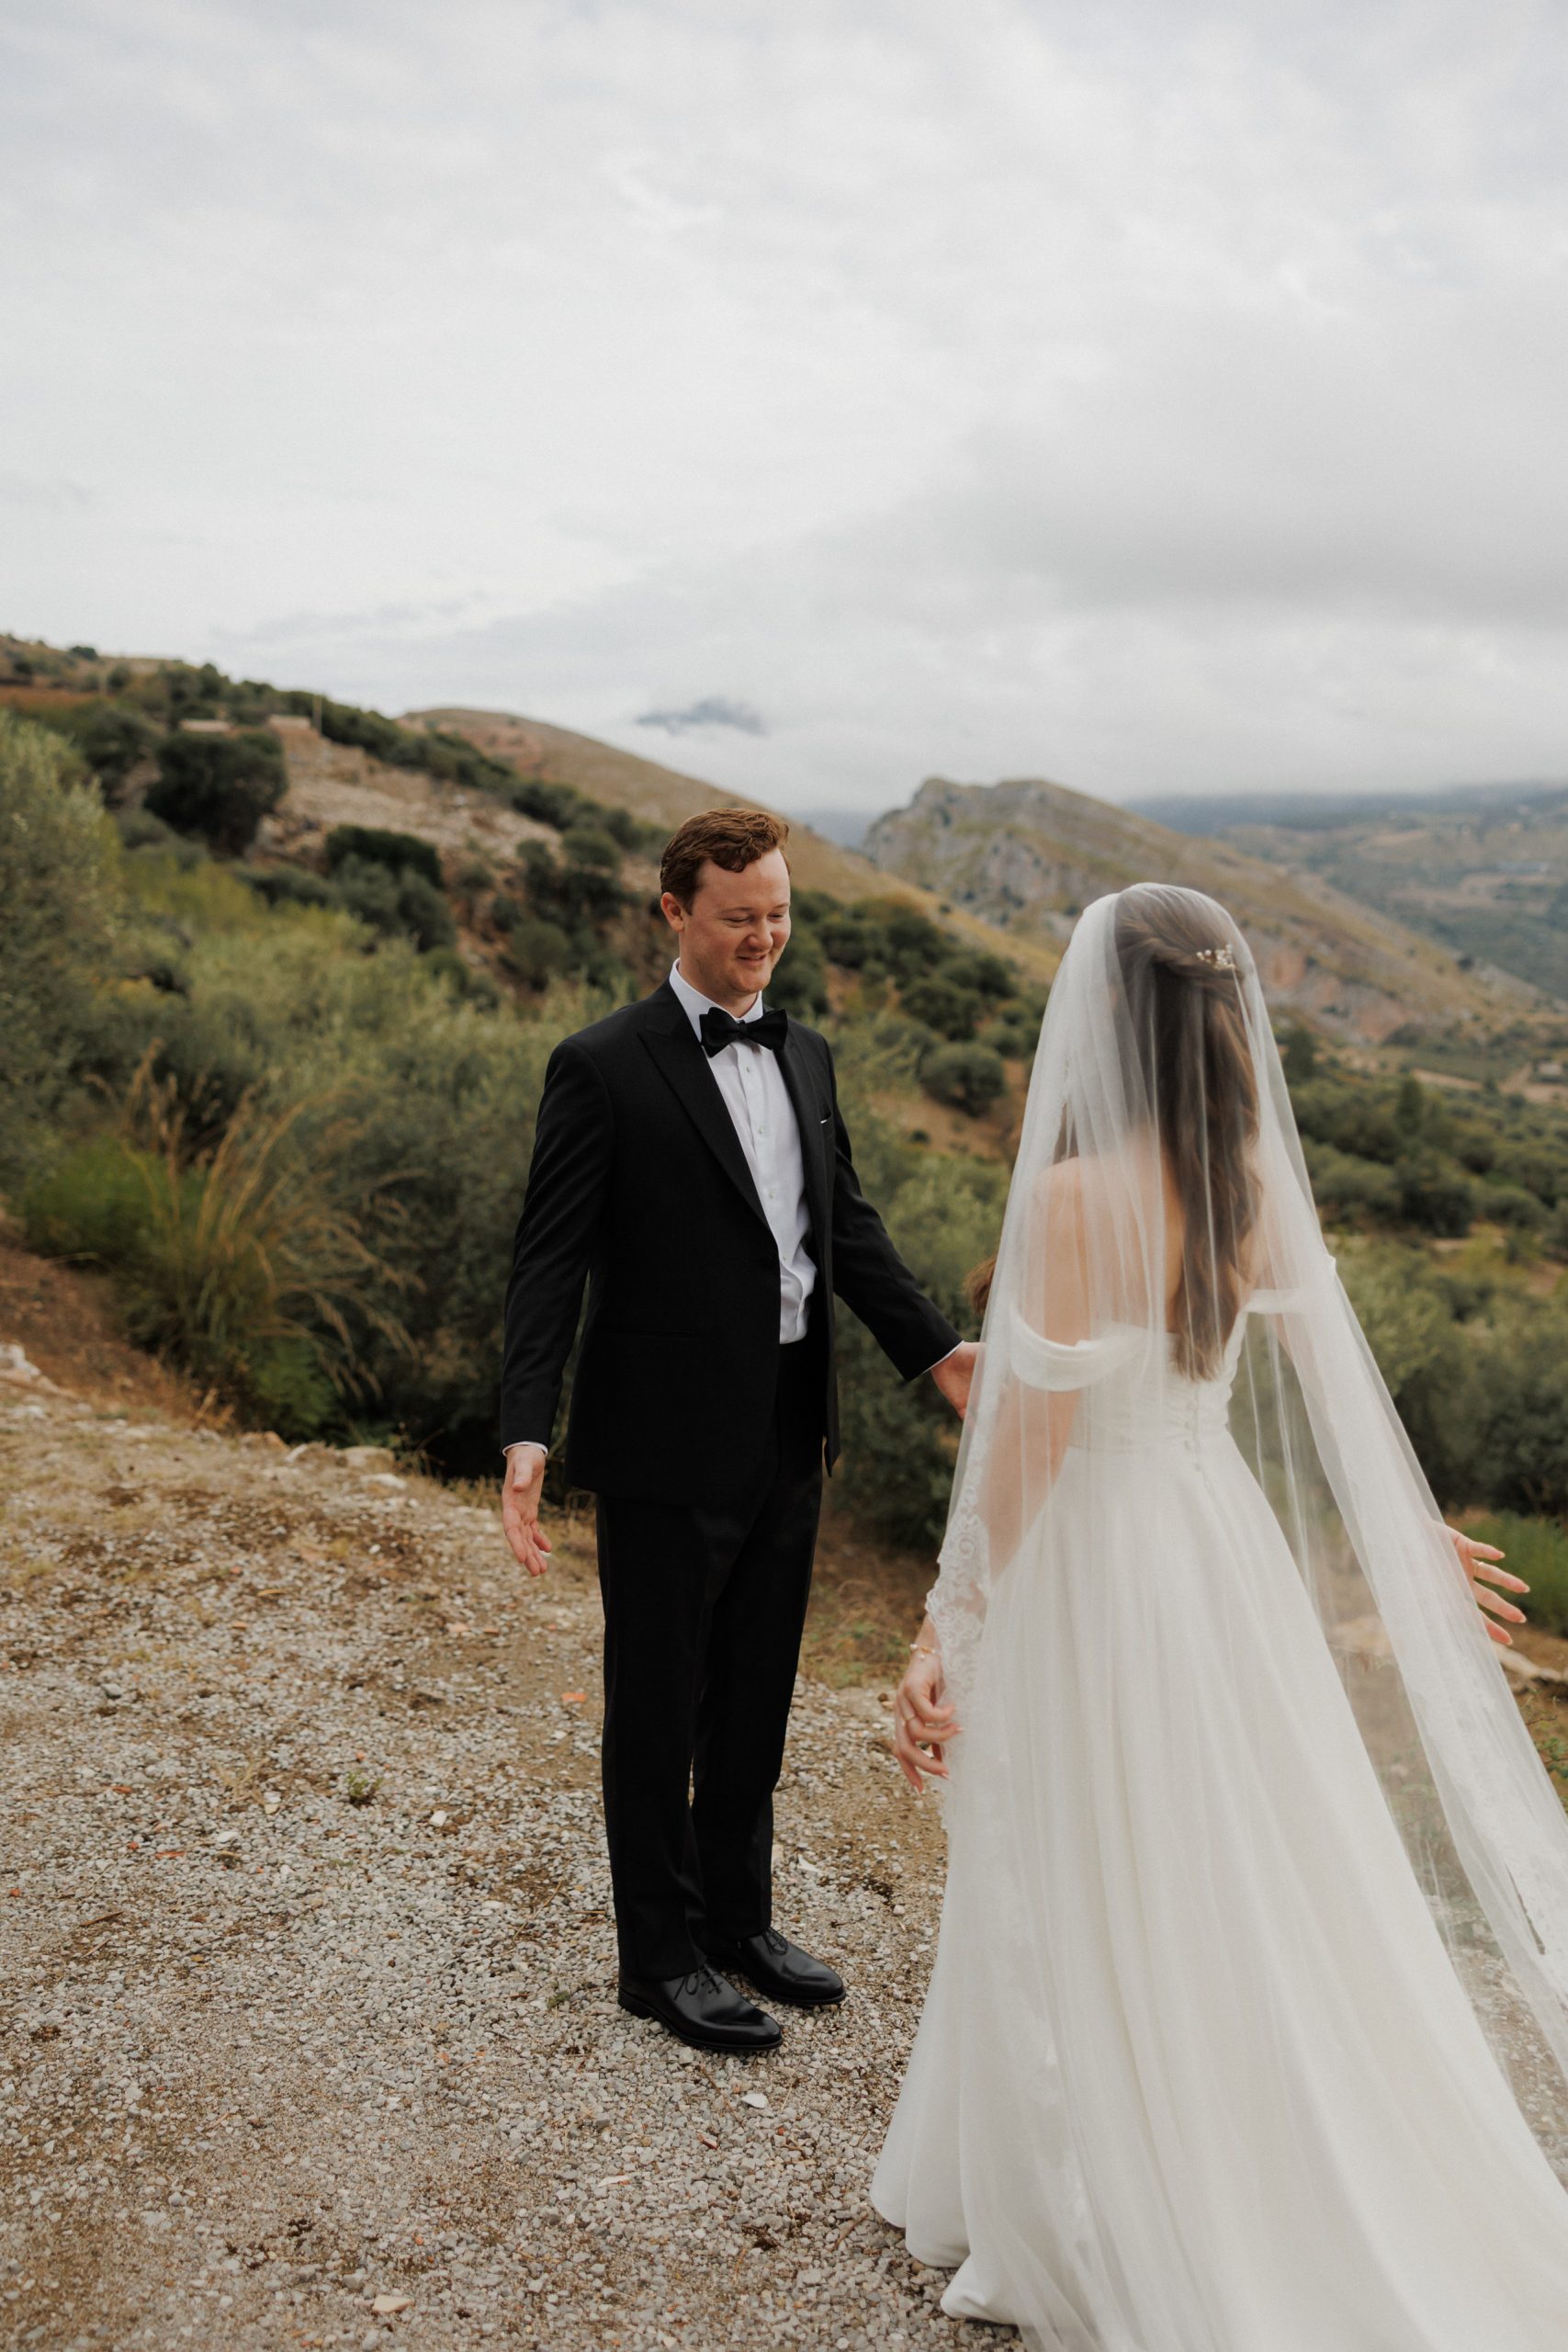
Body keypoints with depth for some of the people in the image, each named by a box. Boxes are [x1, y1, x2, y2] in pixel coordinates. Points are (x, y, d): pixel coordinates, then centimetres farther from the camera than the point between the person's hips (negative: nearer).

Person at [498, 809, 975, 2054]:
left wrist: (939, 1349, 4)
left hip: (788, 1435, 7)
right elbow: (551, 1260, -14)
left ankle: (739, 1915, 39)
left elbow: (850, 1226, 13)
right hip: (665, 1440, -6)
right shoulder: (603, 1066, -11)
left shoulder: (807, 1054, 9)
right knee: (659, 1704, 9)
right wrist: (526, 1433, -22)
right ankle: (662, 1957, 27)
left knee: (757, 1695, 20)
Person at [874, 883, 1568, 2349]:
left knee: (1095, 1935, 11)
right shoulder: (1255, 1181, -2)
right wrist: (1413, 1538, 22)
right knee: (1241, 1908, 23)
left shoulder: (1074, 1195, -23)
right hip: (1226, 1548, 7)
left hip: (1095, 1570, -7)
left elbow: (1028, 1452, -20)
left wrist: (944, 1633, -11)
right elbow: (1335, 1381, 8)